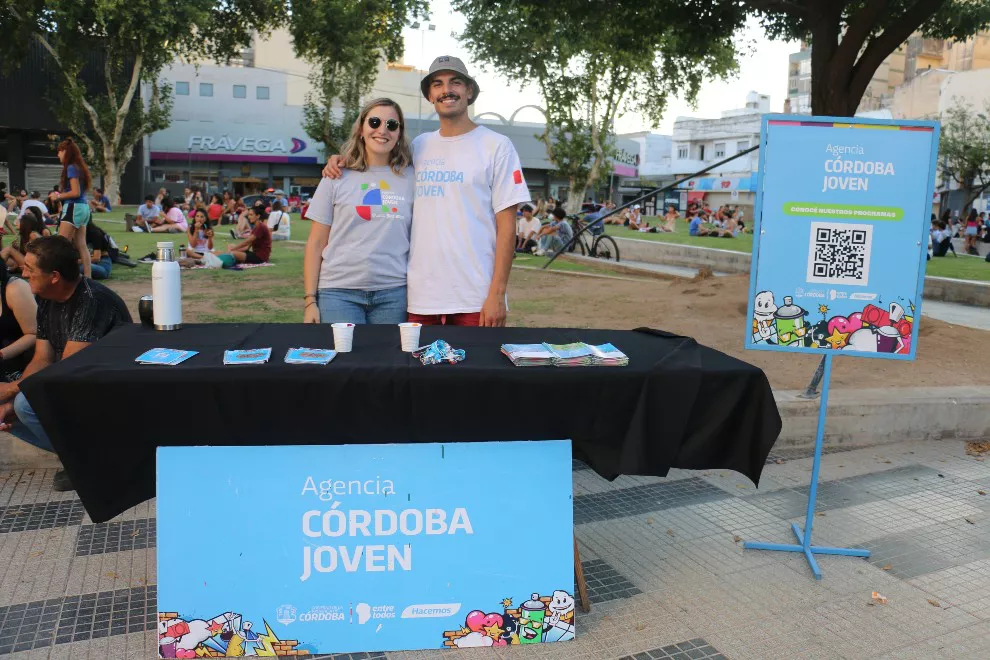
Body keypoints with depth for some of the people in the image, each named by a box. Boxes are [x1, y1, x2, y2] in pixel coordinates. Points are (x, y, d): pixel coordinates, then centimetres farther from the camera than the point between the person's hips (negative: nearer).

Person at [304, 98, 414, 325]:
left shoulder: (410, 178, 6)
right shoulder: (338, 178, 4)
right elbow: (316, 244, 4)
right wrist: (310, 300, -2)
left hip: (394, 293, 1)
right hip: (339, 291, -1)